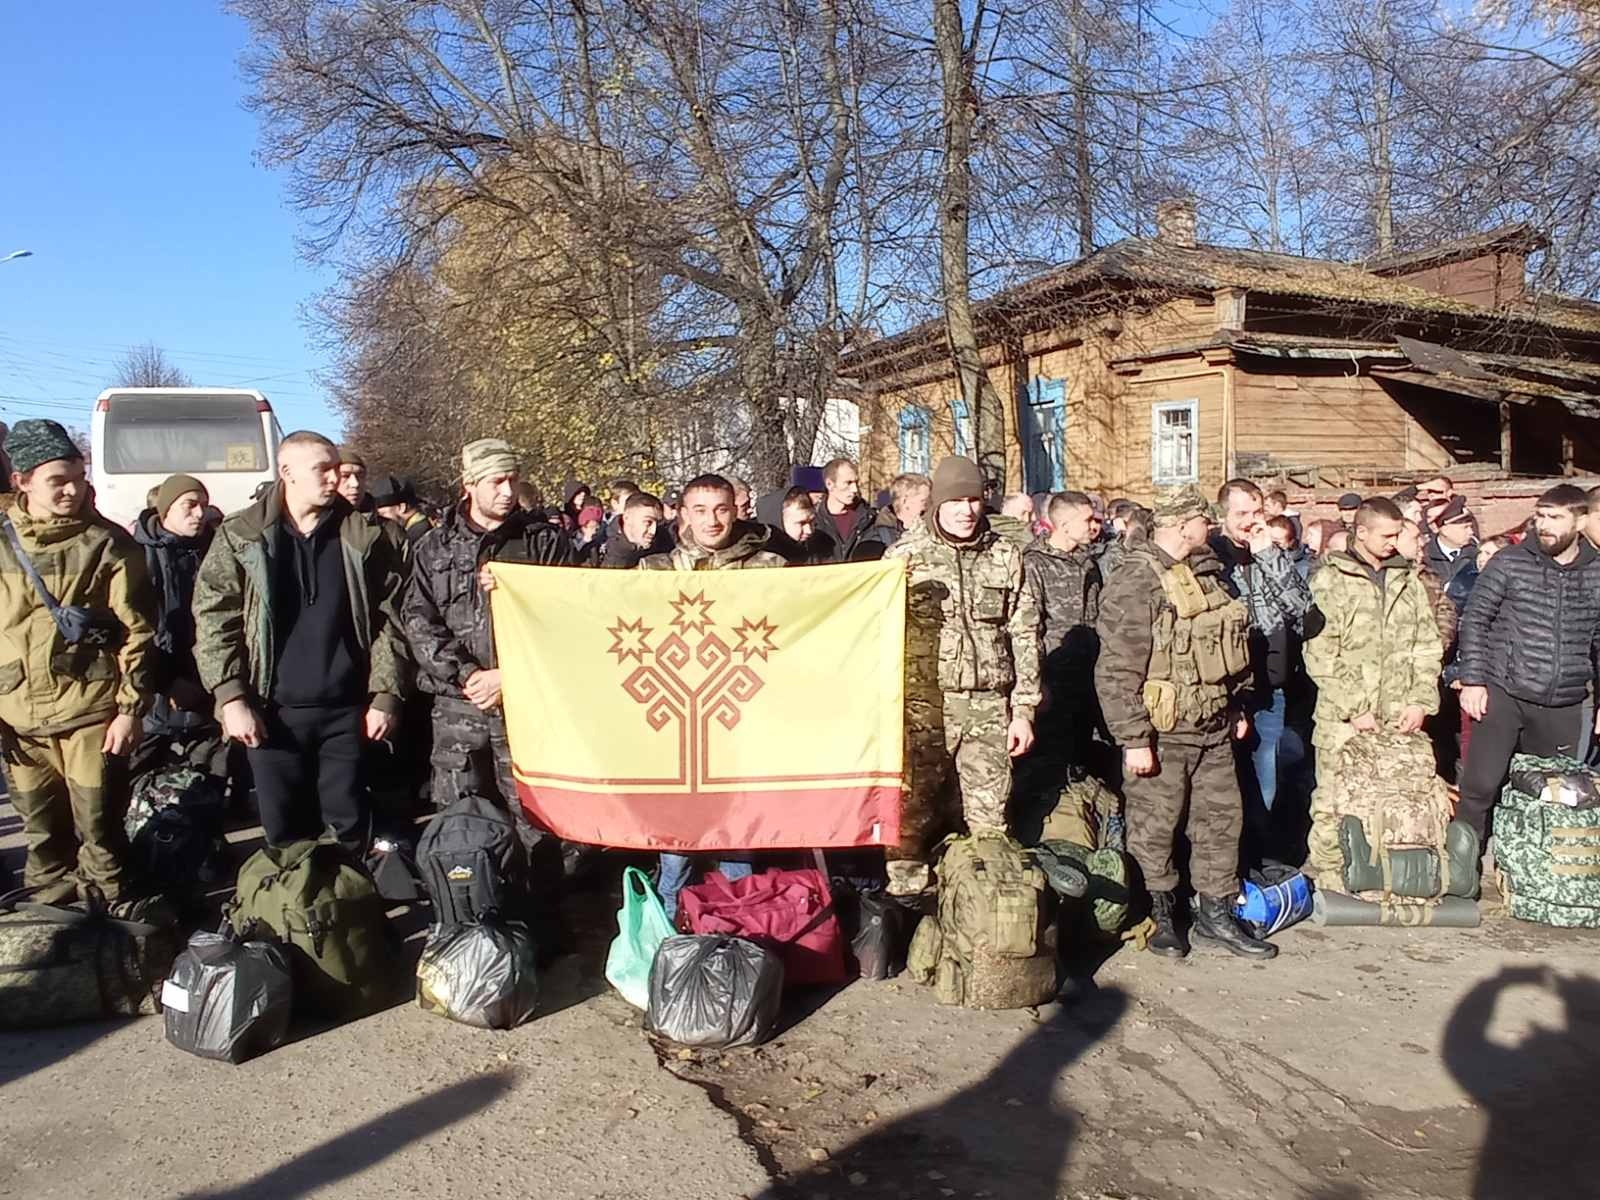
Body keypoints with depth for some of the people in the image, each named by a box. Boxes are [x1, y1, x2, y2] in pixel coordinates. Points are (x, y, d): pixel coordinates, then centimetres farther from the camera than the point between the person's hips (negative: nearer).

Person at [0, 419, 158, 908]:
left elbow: (137, 631, -4)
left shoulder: (107, 544, -4)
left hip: (89, 713, -3)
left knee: (99, 830, 2)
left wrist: (131, 706, -8)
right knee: (42, 835, 16)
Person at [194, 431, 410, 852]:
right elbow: (213, 620, -2)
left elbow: (388, 619, 2)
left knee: (350, 826, 8)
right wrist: (232, 698, -10)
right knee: (285, 833, 9)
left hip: (345, 708, 0)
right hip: (273, 709, 0)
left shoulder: (364, 535, 2)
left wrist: (386, 695, -3)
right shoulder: (241, 535, 0)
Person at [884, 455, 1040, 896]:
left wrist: (1023, 709, 5)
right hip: (923, 706, -2)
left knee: (989, 821, 7)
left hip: (989, 708, 2)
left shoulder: (1006, 557, 8)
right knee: (912, 811, 0)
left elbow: (1024, 637, 9)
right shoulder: (905, 555, 1)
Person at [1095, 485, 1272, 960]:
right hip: (1160, 736, -8)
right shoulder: (1133, 584, -17)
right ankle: (1162, 914, 23)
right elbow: (1116, 672, -20)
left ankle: (1215, 914, 28)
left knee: (1222, 818, 14)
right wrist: (1133, 740, -21)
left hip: (1213, 730, 8)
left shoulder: (1205, 575, 12)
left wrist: (1236, 709, 23)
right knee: (1155, 828, 5)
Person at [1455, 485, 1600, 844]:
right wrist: (1472, 680, -8)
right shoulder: (1509, 562, -3)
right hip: (1503, 697, -3)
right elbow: (1474, 619, -1)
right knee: (1480, 787, -6)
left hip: (1563, 707, 3)